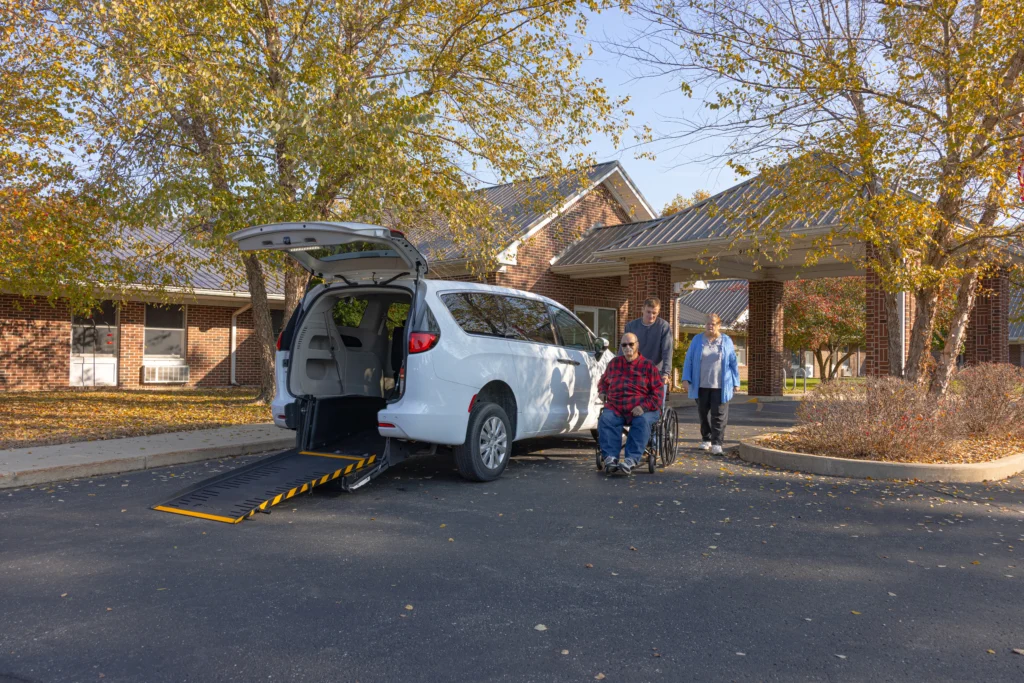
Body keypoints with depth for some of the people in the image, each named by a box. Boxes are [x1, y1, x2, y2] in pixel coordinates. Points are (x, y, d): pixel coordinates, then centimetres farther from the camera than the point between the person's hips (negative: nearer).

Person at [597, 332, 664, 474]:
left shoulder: (647, 365, 6)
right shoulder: (614, 363, 18)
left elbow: (658, 391, 0)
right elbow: (604, 380, 38)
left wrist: (644, 407, -15)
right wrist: (602, 391, 14)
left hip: (641, 409, -3)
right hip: (615, 408, 3)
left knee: (642, 422, -36)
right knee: (605, 420, -29)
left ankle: (631, 459, -43)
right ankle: (610, 457, -38)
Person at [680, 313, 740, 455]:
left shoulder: (726, 341, 5)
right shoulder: (697, 340, 6)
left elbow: (733, 363, 6)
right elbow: (689, 360, 5)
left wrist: (736, 382, 3)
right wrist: (686, 379, -4)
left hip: (720, 386, -1)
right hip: (701, 385, 2)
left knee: (719, 415, -4)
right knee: (704, 413, 10)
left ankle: (717, 443, -3)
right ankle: (706, 439, 24)